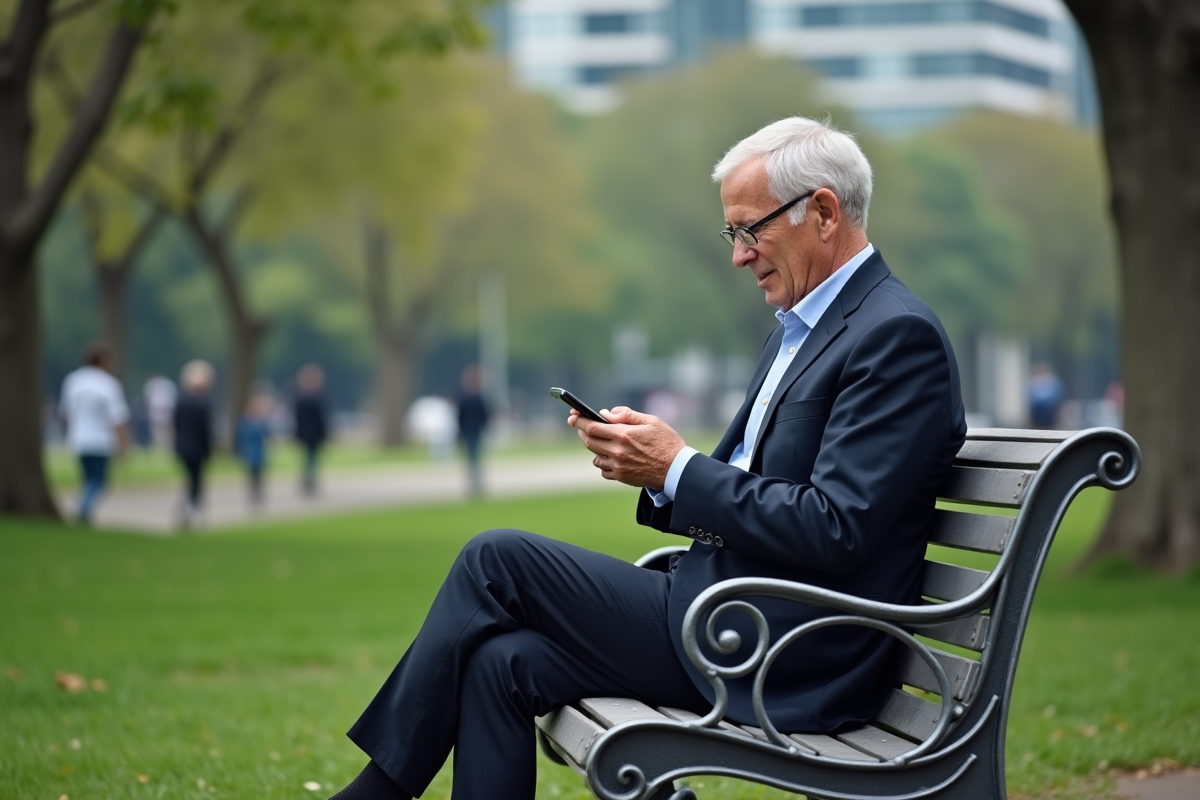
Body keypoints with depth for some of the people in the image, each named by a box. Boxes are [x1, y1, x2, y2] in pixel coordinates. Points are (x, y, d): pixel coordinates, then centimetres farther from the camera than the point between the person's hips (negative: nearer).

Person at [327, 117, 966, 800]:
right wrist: (654, 469, 0)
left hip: (787, 662, -9)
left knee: (498, 560, -10)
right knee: (503, 662, -7)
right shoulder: (799, 331, 19)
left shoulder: (900, 335, -13)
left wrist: (678, 469, -15)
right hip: (737, 619, 9)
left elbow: (834, 531, -21)